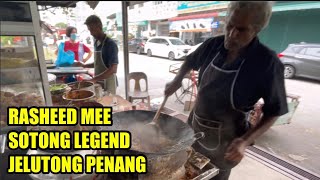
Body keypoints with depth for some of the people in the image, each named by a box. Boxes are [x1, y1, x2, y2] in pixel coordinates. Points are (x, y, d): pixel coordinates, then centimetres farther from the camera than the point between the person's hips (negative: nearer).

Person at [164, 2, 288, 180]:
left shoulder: (267, 62, -20)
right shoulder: (213, 45, -9)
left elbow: (274, 111, -12)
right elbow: (190, 62, 11)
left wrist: (245, 141, -23)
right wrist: (177, 81, -5)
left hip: (224, 140, -4)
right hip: (194, 127, 4)